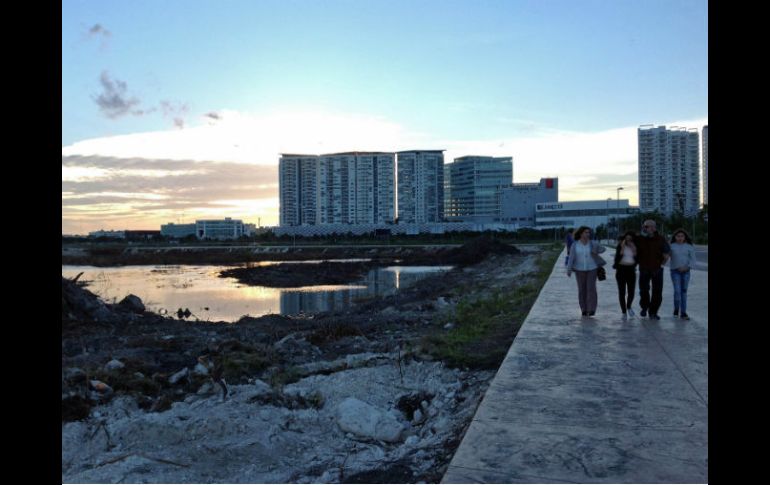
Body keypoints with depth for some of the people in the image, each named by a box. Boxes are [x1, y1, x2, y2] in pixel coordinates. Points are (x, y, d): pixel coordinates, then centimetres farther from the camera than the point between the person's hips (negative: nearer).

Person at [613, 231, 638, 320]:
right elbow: (617, 258, -13)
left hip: (631, 270, 2)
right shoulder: (620, 246, -2)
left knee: (631, 292, -1)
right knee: (622, 292, -2)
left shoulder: (634, 246, 5)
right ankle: (623, 312, 9)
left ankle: (629, 307, 29)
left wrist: (634, 250, -10)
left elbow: (637, 259, 0)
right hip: (621, 269, -2)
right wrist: (622, 248, -18)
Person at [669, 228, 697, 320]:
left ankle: (683, 312, 11)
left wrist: (687, 267, -14)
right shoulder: (672, 246, -1)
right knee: (677, 291, -10)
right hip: (675, 271, -2)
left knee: (684, 291, 6)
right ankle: (676, 308, 12)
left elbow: (693, 259, 1)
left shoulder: (689, 247, 4)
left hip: (686, 271, 2)